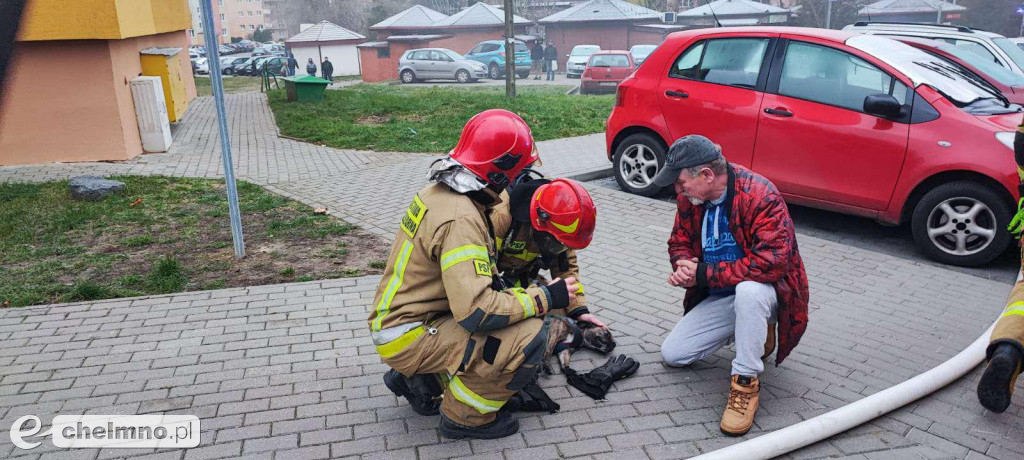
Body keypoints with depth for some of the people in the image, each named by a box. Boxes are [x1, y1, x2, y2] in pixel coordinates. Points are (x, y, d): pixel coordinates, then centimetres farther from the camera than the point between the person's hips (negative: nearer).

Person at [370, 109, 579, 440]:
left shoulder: (438, 191, 3)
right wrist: (545, 298, -20)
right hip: (408, 338, -9)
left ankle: (422, 379, 18)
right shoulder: (461, 219, -26)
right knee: (530, 337, -20)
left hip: (395, 318, 9)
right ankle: (466, 417, 0)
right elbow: (476, 311, -30)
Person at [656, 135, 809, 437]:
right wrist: (684, 266, -18)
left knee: (749, 290, -42)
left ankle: (746, 382, -24)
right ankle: (750, 333, 20)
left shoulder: (760, 195, -26)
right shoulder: (690, 197, -5)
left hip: (762, 294, -7)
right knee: (672, 354, 1)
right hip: (720, 298, 7)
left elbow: (771, 262, -35)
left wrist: (704, 274, -29)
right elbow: (679, 242, 8)